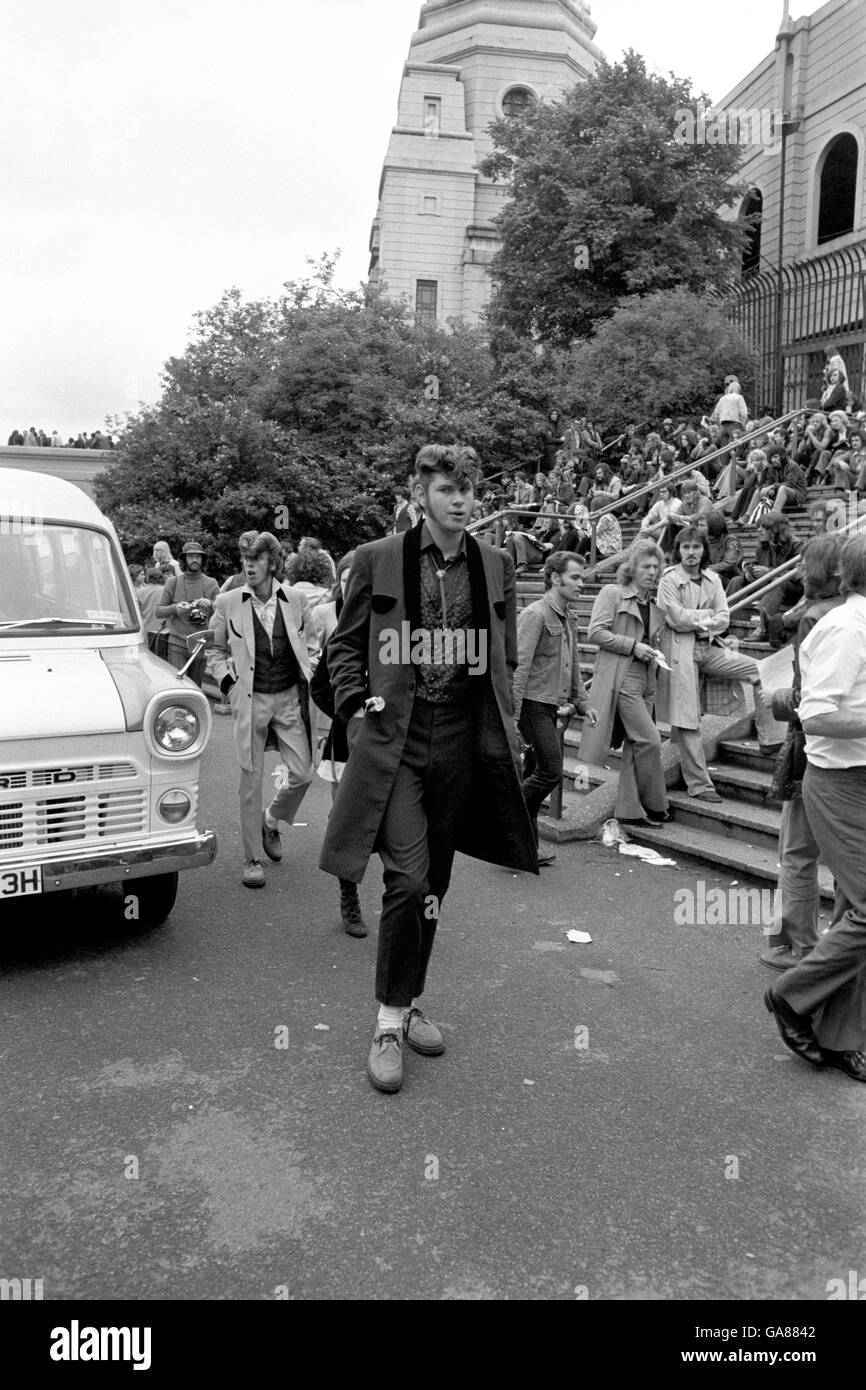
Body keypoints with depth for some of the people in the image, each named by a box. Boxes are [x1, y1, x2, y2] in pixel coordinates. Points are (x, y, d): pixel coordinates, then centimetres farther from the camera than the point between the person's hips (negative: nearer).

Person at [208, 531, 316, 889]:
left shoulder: (295, 600, 4)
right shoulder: (228, 603, 0)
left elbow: (310, 642, 18)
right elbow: (215, 651, 11)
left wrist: (307, 676, 6)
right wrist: (228, 683, -2)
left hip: (290, 697, 2)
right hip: (250, 699, -2)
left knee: (302, 773, 0)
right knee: (251, 779, 1)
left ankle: (271, 821, 31)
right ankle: (252, 858, 13)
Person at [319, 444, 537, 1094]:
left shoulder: (496, 566, 8)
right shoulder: (377, 560, 0)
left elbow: (505, 657, 16)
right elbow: (345, 645, 8)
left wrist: (503, 722, 7)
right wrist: (357, 704, -6)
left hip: (463, 741, 4)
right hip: (395, 737, -3)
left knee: (435, 882, 12)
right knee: (408, 877, -12)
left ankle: (410, 1001, 29)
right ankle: (390, 1022, 4)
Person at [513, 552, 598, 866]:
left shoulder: (565, 617, 17)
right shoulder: (535, 614, -12)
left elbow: (572, 665, 27)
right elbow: (518, 667, -18)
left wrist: (583, 702, 22)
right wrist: (511, 715, -23)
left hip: (551, 706, 9)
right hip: (533, 703, -9)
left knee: (535, 774, 10)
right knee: (551, 772, -13)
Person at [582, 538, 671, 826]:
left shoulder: (654, 606, 19)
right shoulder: (612, 594, -1)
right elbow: (595, 632, -11)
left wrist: (653, 654, 10)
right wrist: (633, 646, -14)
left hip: (645, 681, 7)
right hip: (621, 679, -7)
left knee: (635, 747, 7)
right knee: (650, 740, -11)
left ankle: (629, 810, 13)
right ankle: (655, 805, 3)